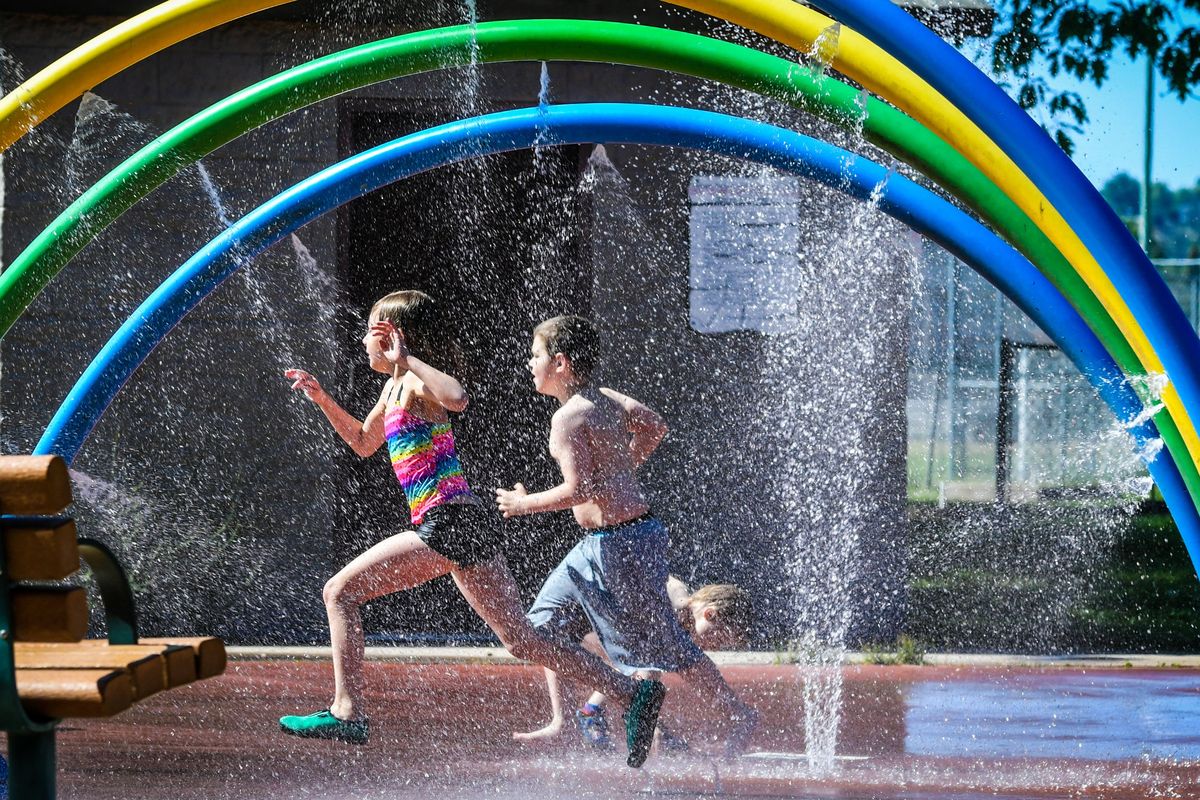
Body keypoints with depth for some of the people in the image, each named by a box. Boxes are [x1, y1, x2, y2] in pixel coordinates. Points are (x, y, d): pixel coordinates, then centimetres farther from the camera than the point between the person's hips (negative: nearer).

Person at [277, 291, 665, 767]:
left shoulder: (416, 381, -7)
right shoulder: (395, 387, 22)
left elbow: (457, 398, -31)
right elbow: (363, 442, 38)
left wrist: (406, 358, -21)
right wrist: (321, 398, 29)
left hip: (449, 523, -10)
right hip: (465, 529, 10)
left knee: (340, 592, -6)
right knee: (522, 641, 9)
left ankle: (347, 711, -9)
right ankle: (633, 693, 5)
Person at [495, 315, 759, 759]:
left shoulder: (569, 417, -19)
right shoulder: (607, 399, 8)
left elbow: (578, 490, -24)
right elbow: (655, 427, 22)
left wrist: (525, 504, -10)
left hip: (620, 543, -10)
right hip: (599, 544, 10)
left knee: (663, 642, -1)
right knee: (546, 622, 13)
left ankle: (737, 714, 7)